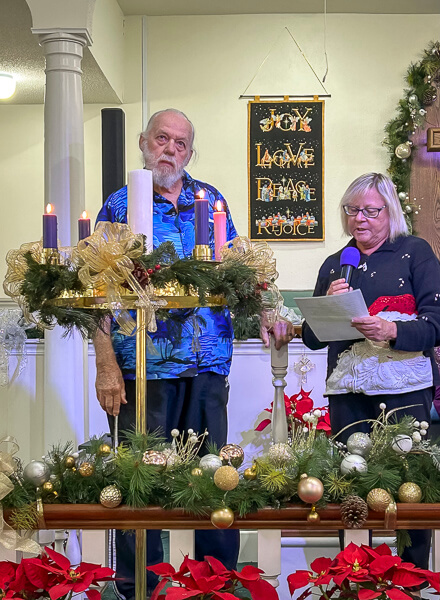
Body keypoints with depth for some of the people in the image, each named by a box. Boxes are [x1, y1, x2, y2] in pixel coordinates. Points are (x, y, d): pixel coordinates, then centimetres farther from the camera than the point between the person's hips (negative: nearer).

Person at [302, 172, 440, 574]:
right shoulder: (335, 264, 17)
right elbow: (312, 338, 16)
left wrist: (392, 330, -21)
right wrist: (328, 303, -4)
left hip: (404, 389, -3)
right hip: (347, 390, 4)